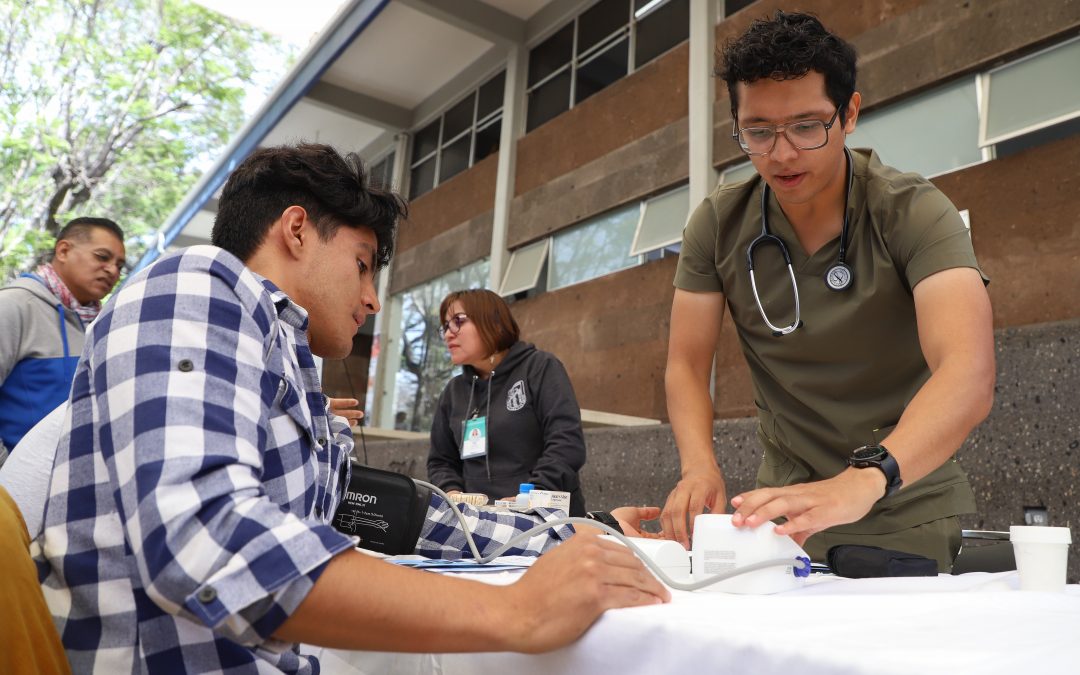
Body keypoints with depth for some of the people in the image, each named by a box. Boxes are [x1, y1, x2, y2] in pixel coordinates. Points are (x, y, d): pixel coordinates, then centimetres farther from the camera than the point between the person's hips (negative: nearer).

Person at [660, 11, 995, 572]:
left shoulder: (913, 213, -16)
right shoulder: (717, 226, -7)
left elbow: (969, 376, -30)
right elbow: (686, 366, -7)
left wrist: (865, 479, -48)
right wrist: (699, 466, -27)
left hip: (906, 516, -2)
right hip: (783, 509, 2)